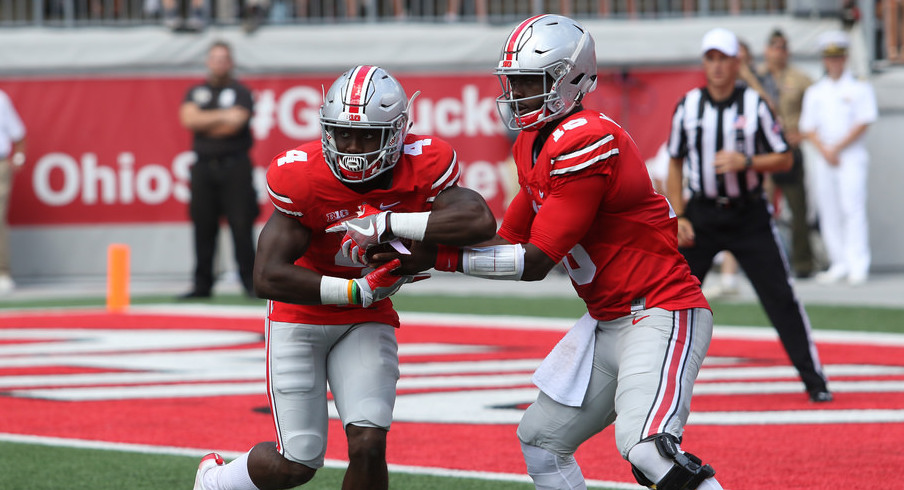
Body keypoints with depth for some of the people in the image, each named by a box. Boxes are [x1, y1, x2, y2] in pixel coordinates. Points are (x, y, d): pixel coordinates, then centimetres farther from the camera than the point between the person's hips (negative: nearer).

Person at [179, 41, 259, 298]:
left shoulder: (240, 92, 4)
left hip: (234, 167, -3)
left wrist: (203, 124, -3)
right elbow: (189, 119, -4)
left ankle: (250, 282, -5)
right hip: (203, 167, 3)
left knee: (242, 225, -9)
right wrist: (223, 116, -10)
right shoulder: (196, 92, 14)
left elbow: (235, 124, -11)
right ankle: (202, 285, 7)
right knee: (203, 227, 3)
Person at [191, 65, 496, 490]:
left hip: (366, 322, 2)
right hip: (301, 315, -2)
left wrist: (389, 224, -37)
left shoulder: (421, 166, -20)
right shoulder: (301, 177, -24)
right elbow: (268, 277, -26)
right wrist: (360, 290, -27)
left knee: (368, 446, -16)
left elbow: (480, 221, -38)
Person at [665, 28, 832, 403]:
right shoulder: (688, 107, 1)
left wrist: (746, 163, -20)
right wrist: (678, 216, 0)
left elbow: (784, 160, -3)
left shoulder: (755, 105, -4)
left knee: (781, 298, -5)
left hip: (749, 216, -2)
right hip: (702, 214, 2)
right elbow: (675, 163, 9)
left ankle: (814, 380, 1)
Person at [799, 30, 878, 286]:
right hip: (823, 158, 4)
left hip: (852, 156, -4)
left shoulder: (859, 87, 3)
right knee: (828, 212, 2)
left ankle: (858, 264, -16)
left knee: (853, 207, -13)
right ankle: (839, 265, 7)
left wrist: (837, 148, -9)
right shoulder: (814, 92, 14)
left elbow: (863, 123, -5)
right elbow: (808, 126, 10)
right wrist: (824, 150, -7)